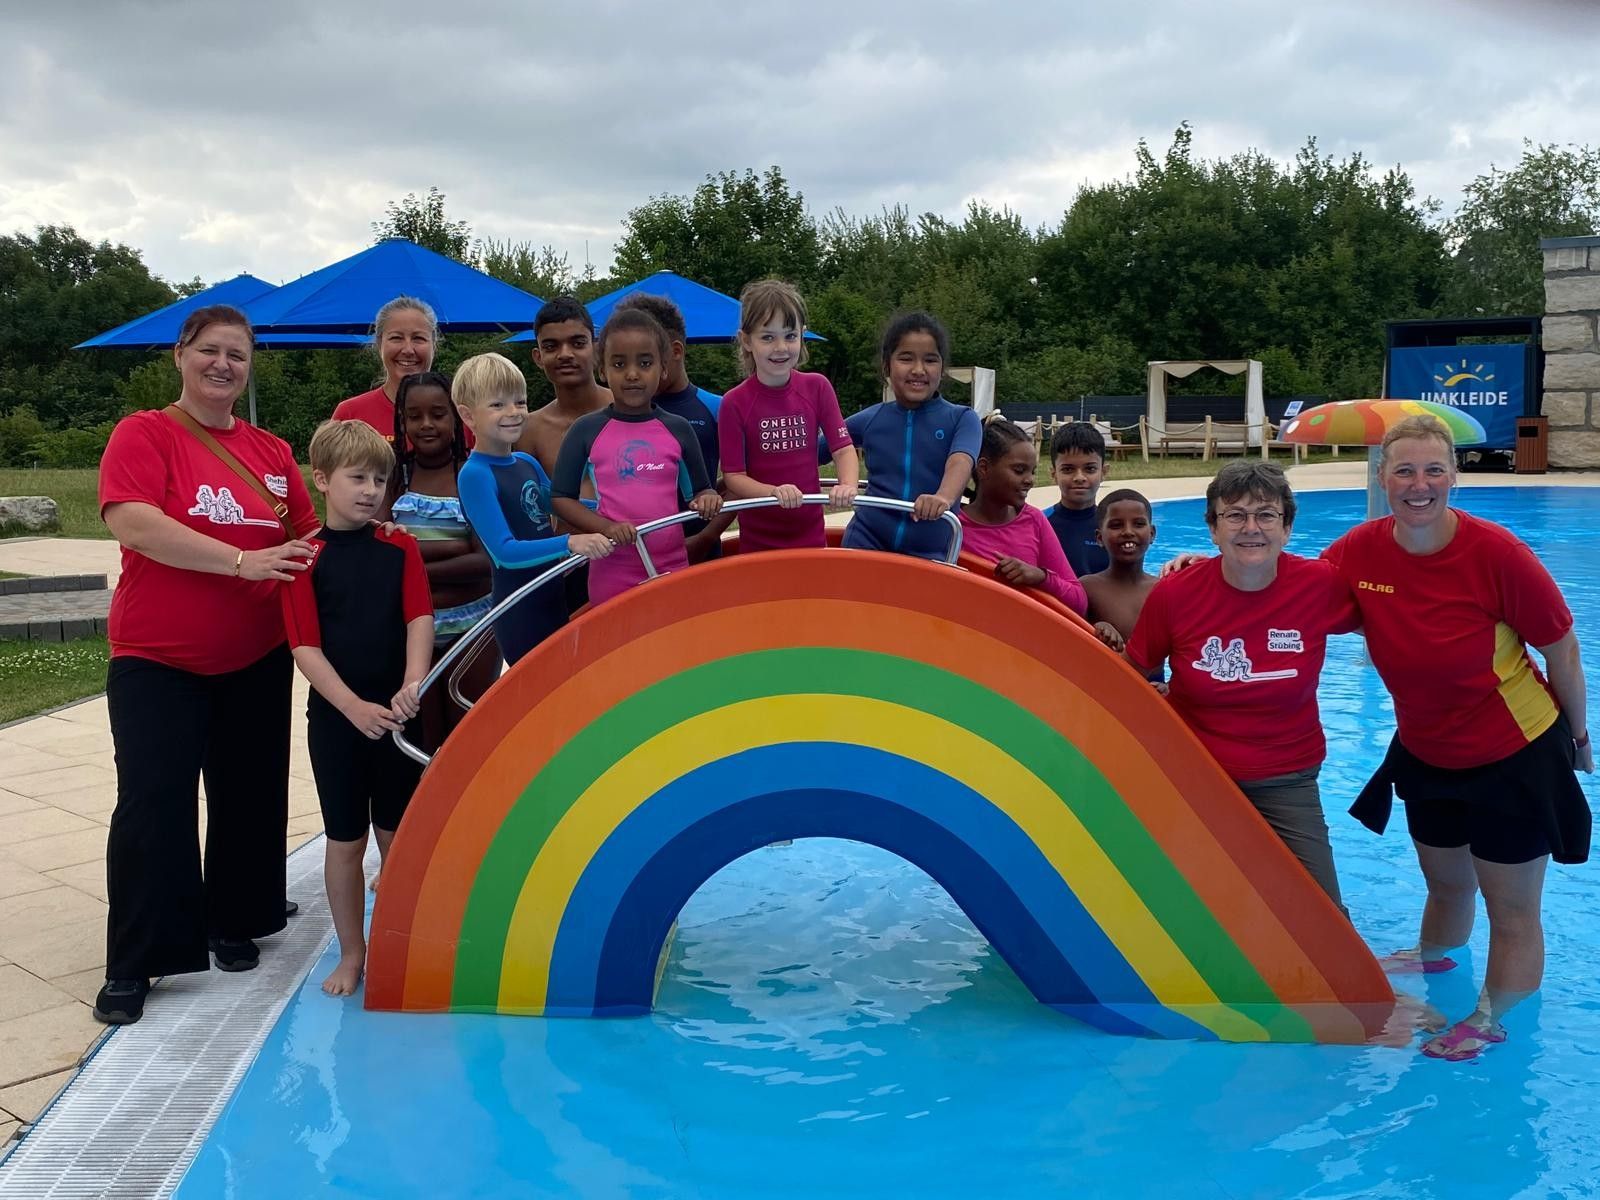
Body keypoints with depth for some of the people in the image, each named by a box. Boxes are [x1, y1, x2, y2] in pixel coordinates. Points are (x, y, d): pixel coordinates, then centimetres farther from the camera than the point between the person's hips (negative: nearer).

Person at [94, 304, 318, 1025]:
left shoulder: (272, 451, 7)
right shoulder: (144, 434, -6)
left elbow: (310, 533, 15)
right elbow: (132, 523, -22)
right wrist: (242, 561, -26)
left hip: (257, 660, 5)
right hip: (157, 661, -4)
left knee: (249, 797, 13)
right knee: (154, 805, -5)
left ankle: (235, 925, 32)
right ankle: (132, 966, 6)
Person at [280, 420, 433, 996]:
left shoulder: (401, 548, 2)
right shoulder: (305, 558, -5)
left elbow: (420, 619, -6)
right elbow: (306, 647, -10)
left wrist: (412, 684, -23)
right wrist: (355, 707, -20)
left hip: (396, 712, 2)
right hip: (336, 716, -2)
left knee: (396, 834, 11)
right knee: (345, 839, 8)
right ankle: (351, 953, 23)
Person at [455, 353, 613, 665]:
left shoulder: (527, 463, 4)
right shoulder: (475, 475, -17)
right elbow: (505, 552, -24)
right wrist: (569, 543, -35)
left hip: (553, 595, 7)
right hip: (518, 606, -7)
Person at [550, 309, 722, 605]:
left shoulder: (678, 429, 3)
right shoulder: (586, 430, -2)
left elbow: (700, 490, 12)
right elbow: (561, 498, 1)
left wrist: (706, 500, -12)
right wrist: (606, 527, -15)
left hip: (672, 566, 2)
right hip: (612, 571, -1)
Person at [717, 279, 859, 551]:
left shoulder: (817, 387, -2)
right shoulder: (735, 403, -9)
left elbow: (843, 447, -2)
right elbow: (733, 476, -9)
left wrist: (847, 485, -23)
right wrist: (775, 492, -26)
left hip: (810, 535, 2)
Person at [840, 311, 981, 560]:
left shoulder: (961, 419, -3)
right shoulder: (868, 420, 3)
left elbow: (960, 462, -23)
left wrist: (944, 497, -43)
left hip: (930, 553, -2)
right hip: (865, 543, 2)